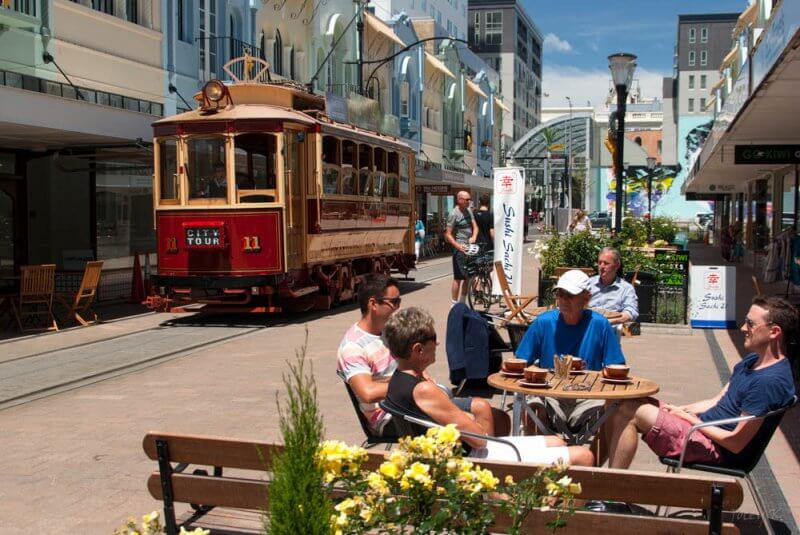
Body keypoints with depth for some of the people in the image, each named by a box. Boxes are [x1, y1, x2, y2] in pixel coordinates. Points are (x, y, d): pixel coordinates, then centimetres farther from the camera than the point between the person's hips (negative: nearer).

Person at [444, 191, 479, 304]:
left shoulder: (468, 211, 12)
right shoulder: (454, 214, -10)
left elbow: (475, 226, 11)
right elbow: (448, 235, -13)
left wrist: (474, 237, -10)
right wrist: (458, 246, -26)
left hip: (470, 247, 8)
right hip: (460, 249, -8)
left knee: (469, 277, 12)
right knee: (458, 278, -6)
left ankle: (462, 304, 23)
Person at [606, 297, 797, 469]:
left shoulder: (771, 381, -21)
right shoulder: (752, 361, 11)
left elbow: (736, 443, -20)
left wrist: (689, 418, -9)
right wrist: (679, 410, 4)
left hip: (713, 447, -10)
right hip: (701, 426, 10)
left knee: (630, 412, -18)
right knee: (619, 404, 1)